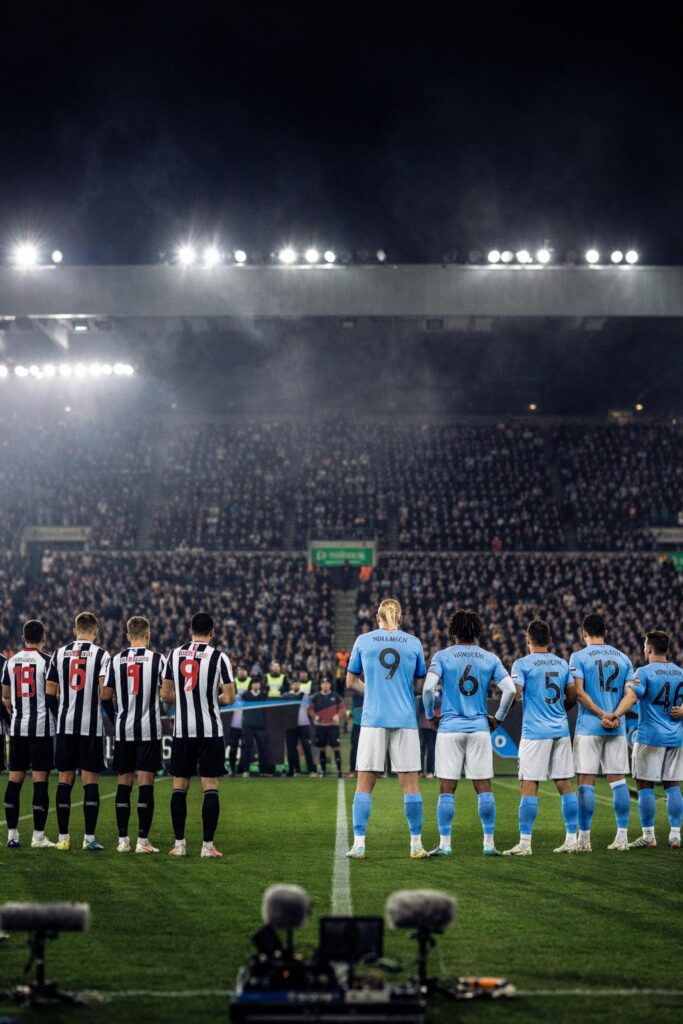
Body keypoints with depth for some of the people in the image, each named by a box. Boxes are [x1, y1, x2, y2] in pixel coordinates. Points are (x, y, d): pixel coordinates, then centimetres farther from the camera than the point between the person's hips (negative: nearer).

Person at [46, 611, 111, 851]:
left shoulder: (60, 653, 7)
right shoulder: (100, 654, -4)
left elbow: (50, 691, 8)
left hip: (65, 723, 3)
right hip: (91, 725, -3)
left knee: (65, 779, 8)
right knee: (90, 780, 1)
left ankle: (63, 837, 9)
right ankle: (89, 838, -1)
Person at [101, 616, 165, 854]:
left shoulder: (116, 660, 3)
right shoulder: (156, 659, -4)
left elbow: (105, 695, 6)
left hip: (123, 729, 3)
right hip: (148, 729, -3)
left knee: (124, 783, 8)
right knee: (145, 783, -2)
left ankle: (123, 839, 9)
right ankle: (143, 840, -4)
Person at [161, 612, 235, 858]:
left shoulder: (175, 655, 4)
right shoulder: (218, 657, -6)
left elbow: (166, 693, 7)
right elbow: (229, 697, -8)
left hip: (182, 730, 3)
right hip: (210, 731, -3)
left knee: (179, 786, 9)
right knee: (210, 786, 1)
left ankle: (179, 844, 9)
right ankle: (208, 845, -2)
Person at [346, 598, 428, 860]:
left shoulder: (363, 641, 4)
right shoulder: (413, 643, 5)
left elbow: (351, 682, 10)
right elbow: (420, 684, 10)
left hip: (373, 719, 0)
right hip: (405, 720, 0)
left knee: (365, 783, 3)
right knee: (410, 783, 4)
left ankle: (359, 844, -1)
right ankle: (416, 845, 6)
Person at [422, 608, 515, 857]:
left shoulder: (442, 656, -2)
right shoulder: (490, 659, 4)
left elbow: (428, 688, -13)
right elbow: (510, 690, -2)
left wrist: (430, 715, 3)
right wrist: (498, 718, 11)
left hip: (450, 728, -2)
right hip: (479, 728, 2)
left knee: (447, 789, 2)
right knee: (483, 787, 6)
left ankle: (444, 844, 1)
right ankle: (489, 843, 5)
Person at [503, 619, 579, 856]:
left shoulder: (522, 664, -5)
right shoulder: (562, 664, 10)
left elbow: (514, 694, -12)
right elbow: (573, 697, 12)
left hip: (535, 731, -5)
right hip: (561, 730, 5)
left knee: (529, 787, -4)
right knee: (565, 785, 7)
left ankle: (525, 843, -6)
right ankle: (571, 839, 9)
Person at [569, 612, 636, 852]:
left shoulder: (579, 657, -3)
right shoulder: (623, 658, 10)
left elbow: (579, 692, -13)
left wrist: (601, 714, -11)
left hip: (589, 727, -4)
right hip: (617, 728, 4)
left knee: (586, 782, -1)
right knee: (618, 780, 8)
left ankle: (584, 839, -1)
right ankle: (622, 837, 7)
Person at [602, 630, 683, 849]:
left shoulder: (644, 672, -8)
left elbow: (631, 696, -25)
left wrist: (614, 715, -35)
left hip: (649, 737, -5)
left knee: (645, 785, 1)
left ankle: (648, 836, 0)